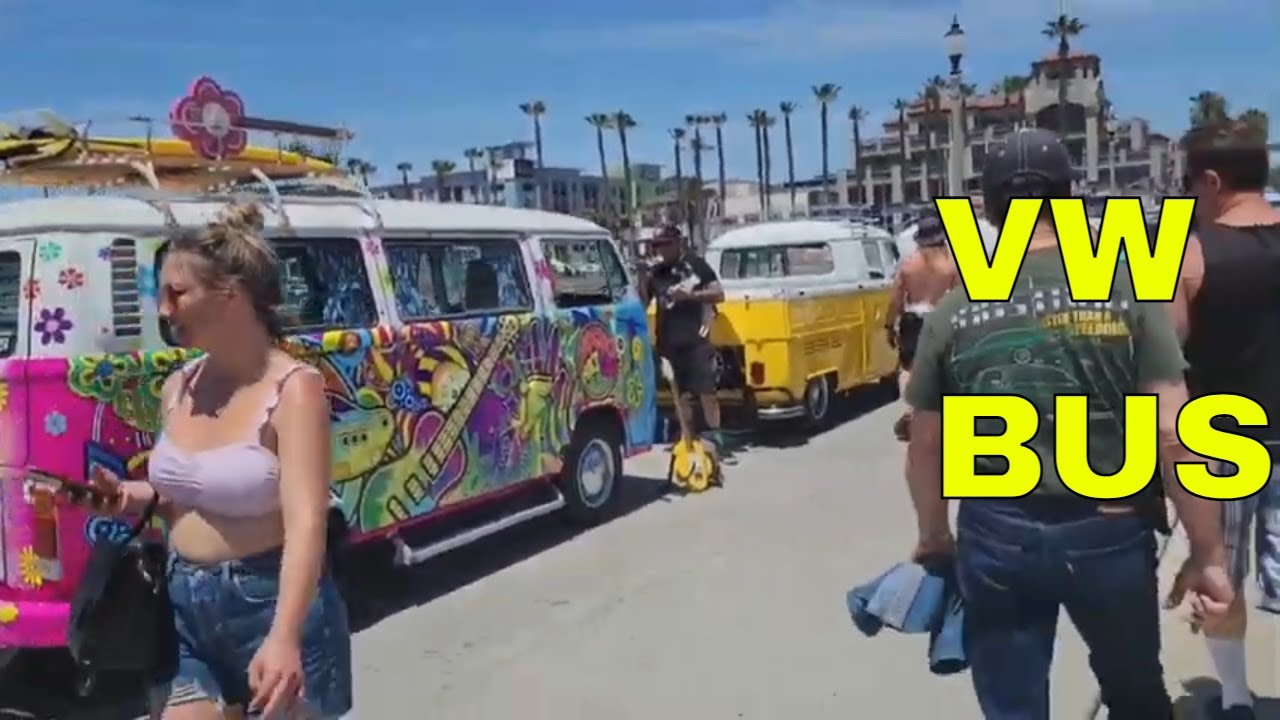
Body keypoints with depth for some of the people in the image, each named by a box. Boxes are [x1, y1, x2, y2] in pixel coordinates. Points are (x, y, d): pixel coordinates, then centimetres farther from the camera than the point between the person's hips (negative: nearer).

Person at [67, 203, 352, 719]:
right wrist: (135, 494, -3)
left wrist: (285, 638, -42)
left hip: (270, 605, -6)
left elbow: (305, 521, -29)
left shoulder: (293, 389, -18)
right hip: (185, 608, 6)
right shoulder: (178, 387, 3)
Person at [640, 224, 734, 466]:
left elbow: (719, 294, -3)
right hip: (669, 343, 3)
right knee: (680, 394, 8)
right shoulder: (655, 273, 8)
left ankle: (717, 440, 3)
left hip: (697, 340, -3)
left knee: (707, 392, -4)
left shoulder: (696, 265, 1)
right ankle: (688, 442, 17)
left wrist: (691, 294, -17)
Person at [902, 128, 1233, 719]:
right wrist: (1207, 551, -3)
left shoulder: (952, 313, -3)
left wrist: (933, 536, 17)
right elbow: (1172, 435, -11)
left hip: (996, 536, 0)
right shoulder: (1127, 290, -7)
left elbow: (925, 444, 2)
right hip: (1108, 533, 0)